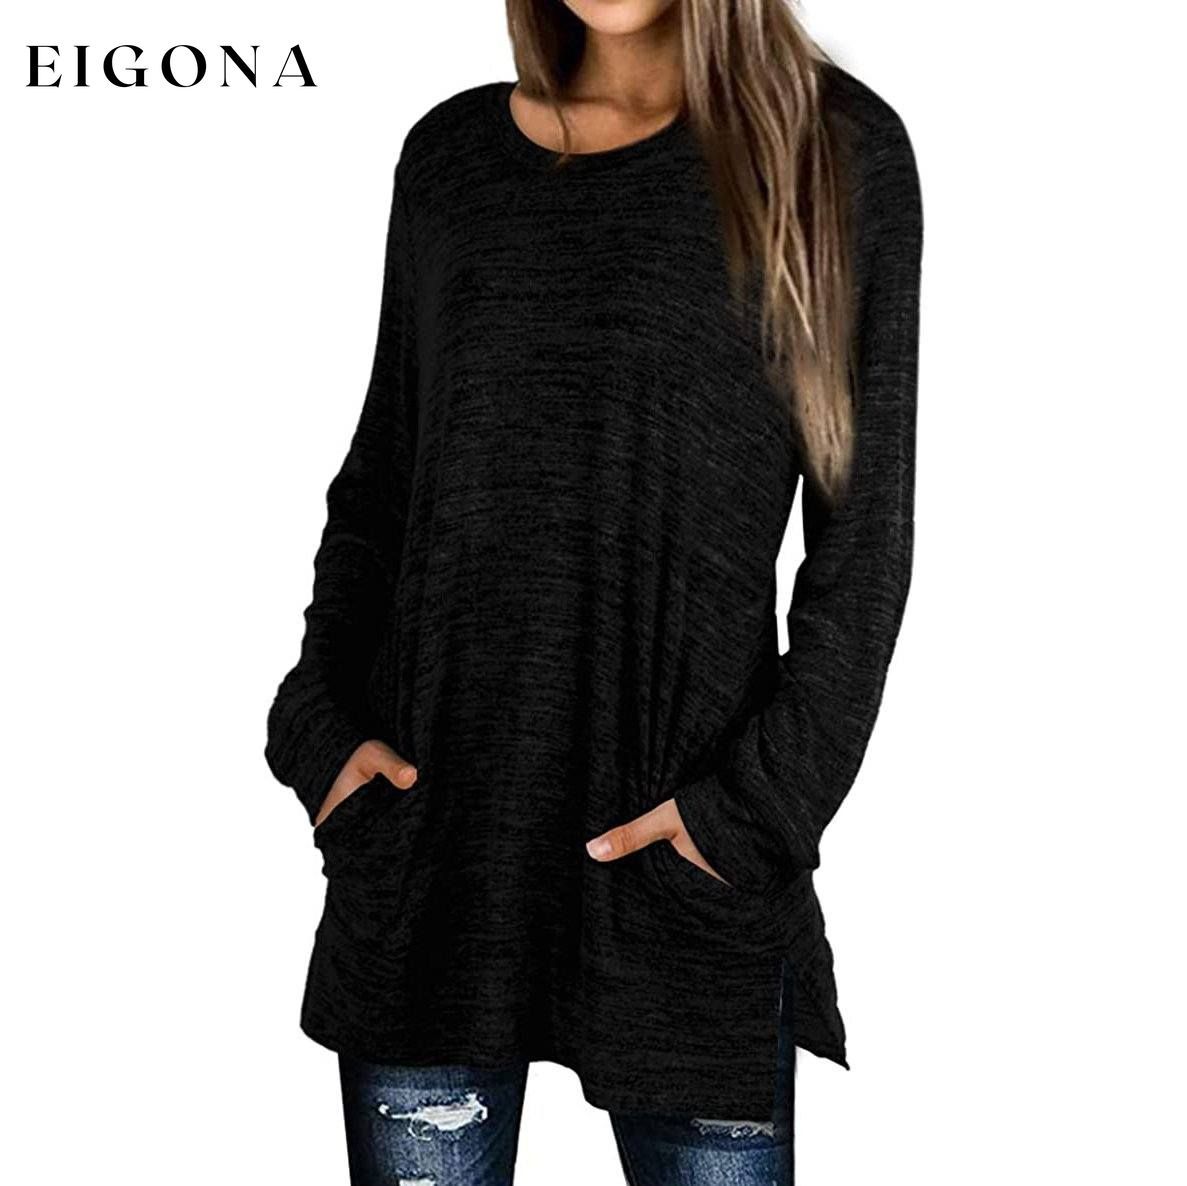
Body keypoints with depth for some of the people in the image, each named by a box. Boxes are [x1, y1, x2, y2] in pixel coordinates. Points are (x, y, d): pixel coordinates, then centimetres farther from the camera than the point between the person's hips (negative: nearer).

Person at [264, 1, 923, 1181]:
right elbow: (377, 483, 14)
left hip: (684, 858, -3)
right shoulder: (449, 152, 10)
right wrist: (321, 721, 2)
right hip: (424, 828, 3)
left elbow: (864, 535, -2)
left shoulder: (836, 149, 0)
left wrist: (760, 807, -10)